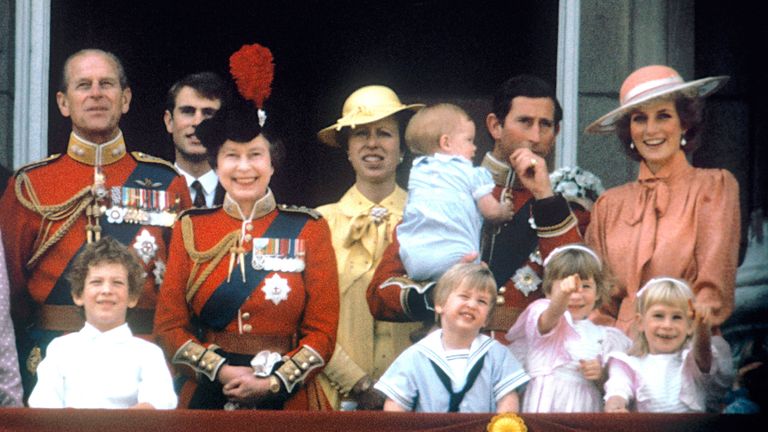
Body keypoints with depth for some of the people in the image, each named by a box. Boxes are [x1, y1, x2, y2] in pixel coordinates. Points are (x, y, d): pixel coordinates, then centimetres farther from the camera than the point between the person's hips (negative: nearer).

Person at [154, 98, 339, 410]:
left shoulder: (309, 230, 0)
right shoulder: (190, 229, 3)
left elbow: (322, 331, -4)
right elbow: (169, 325, 0)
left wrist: (272, 383, -16)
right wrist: (221, 371, -14)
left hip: (288, 399, -1)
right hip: (207, 397, 1)